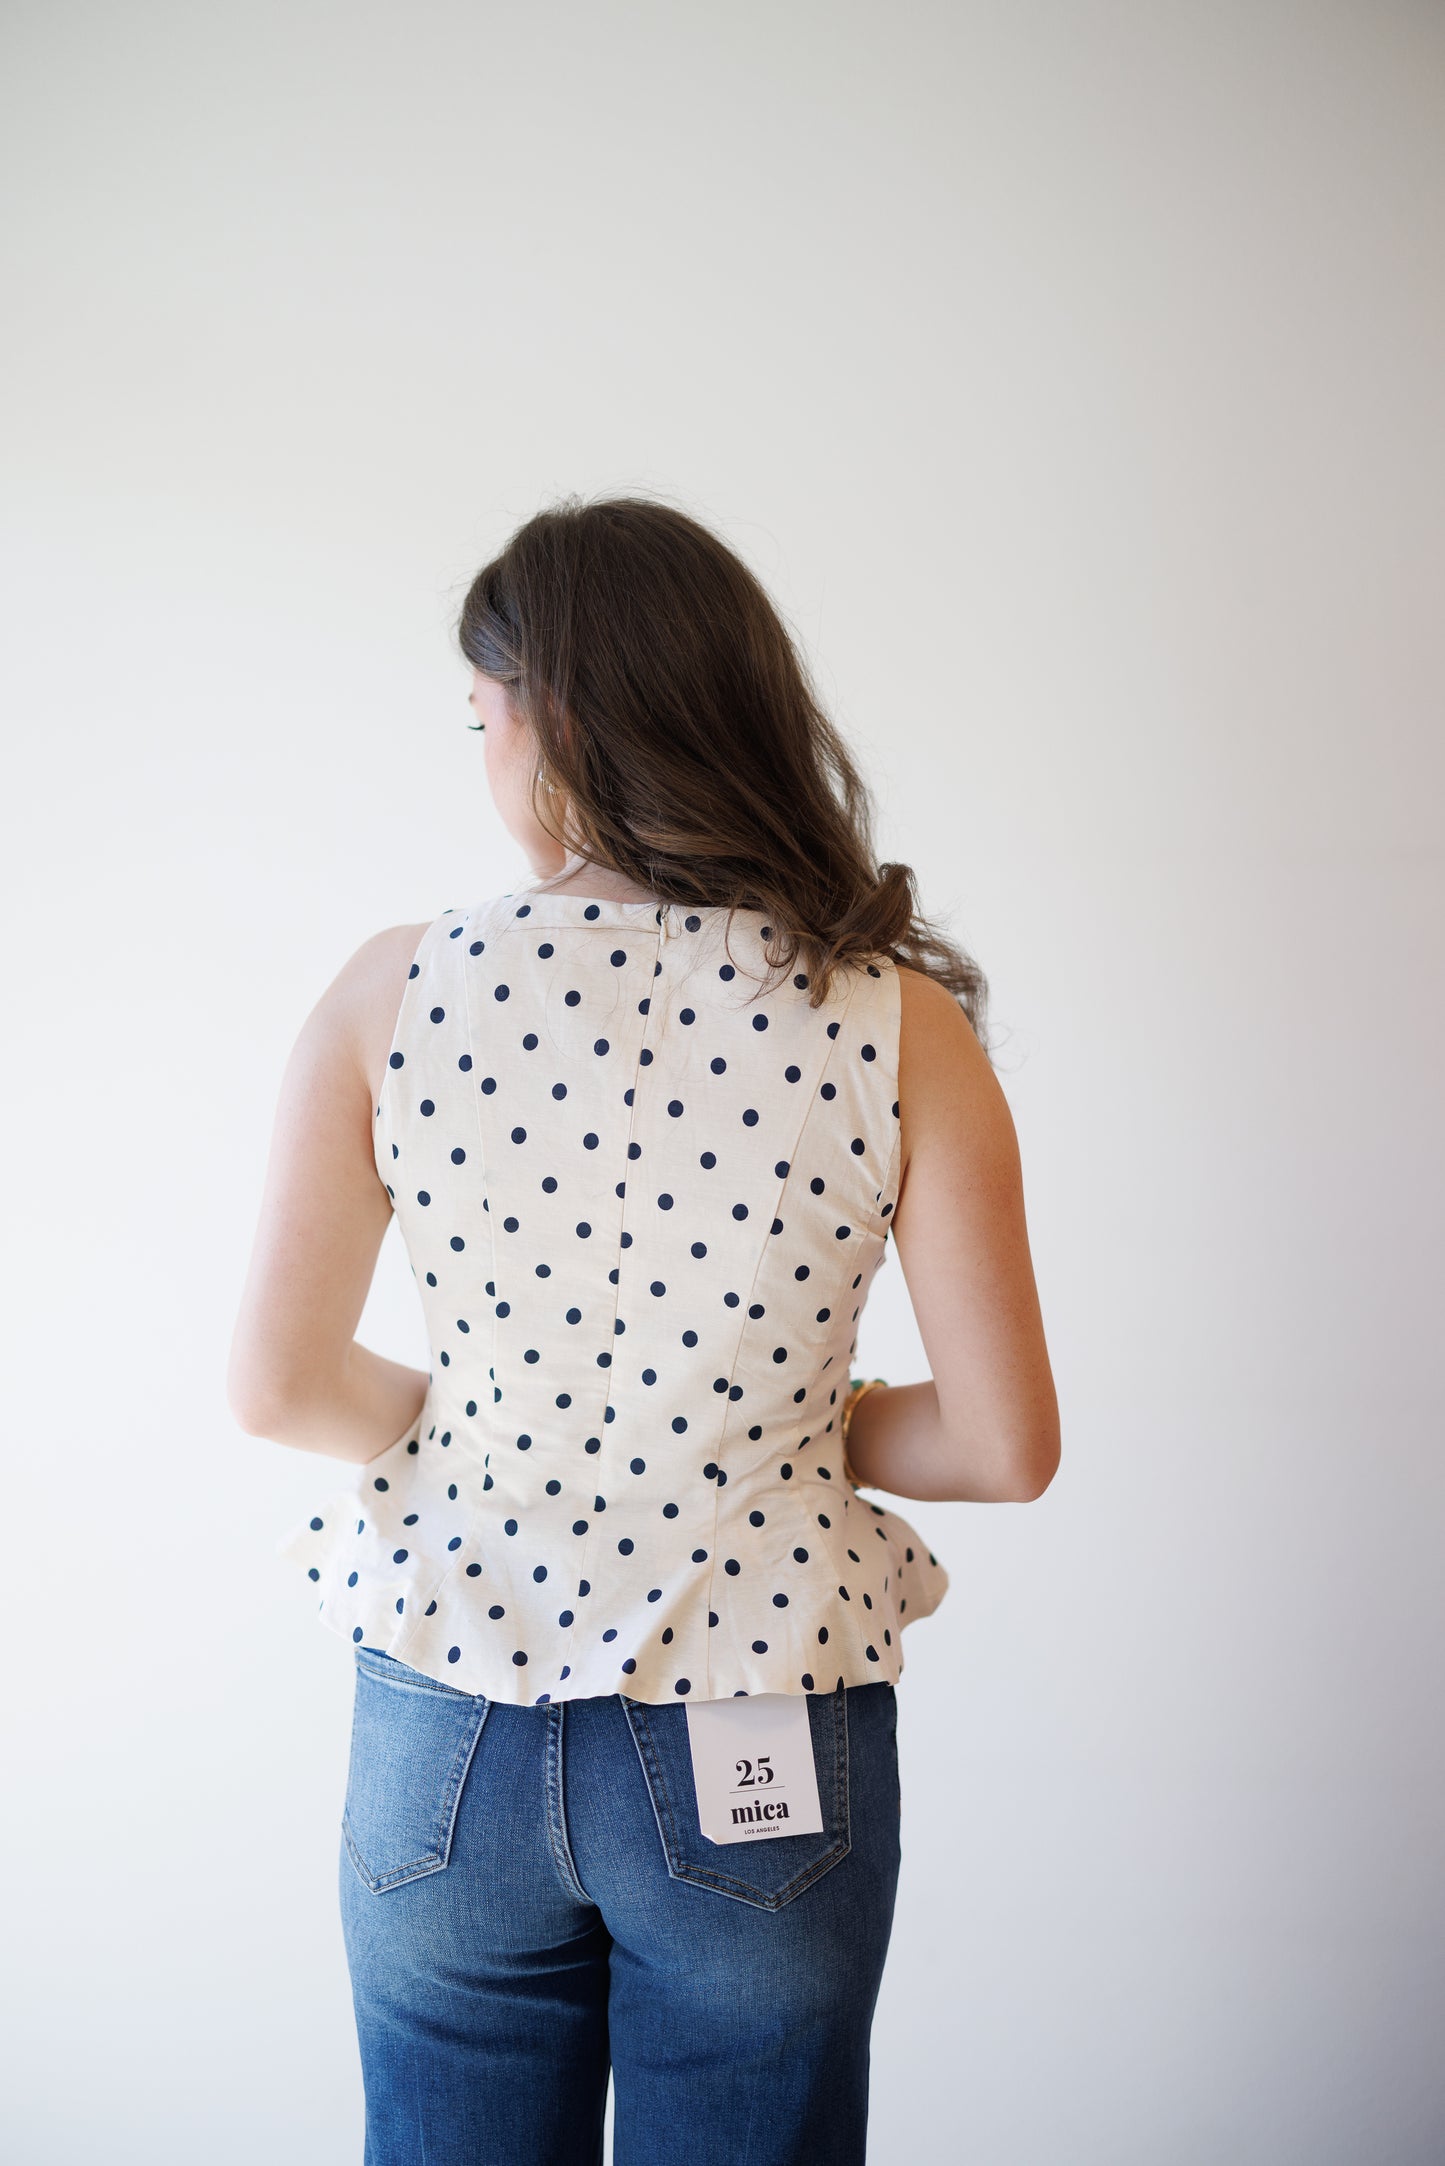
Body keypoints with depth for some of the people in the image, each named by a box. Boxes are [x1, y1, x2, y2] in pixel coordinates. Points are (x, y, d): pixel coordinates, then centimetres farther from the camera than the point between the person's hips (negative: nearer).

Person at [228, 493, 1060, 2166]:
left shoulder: (395, 993, -11)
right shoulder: (896, 1023, -12)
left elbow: (277, 1388, -6)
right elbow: (1006, 1447, -10)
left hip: (447, 1742, 1)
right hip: (762, 1770, 0)